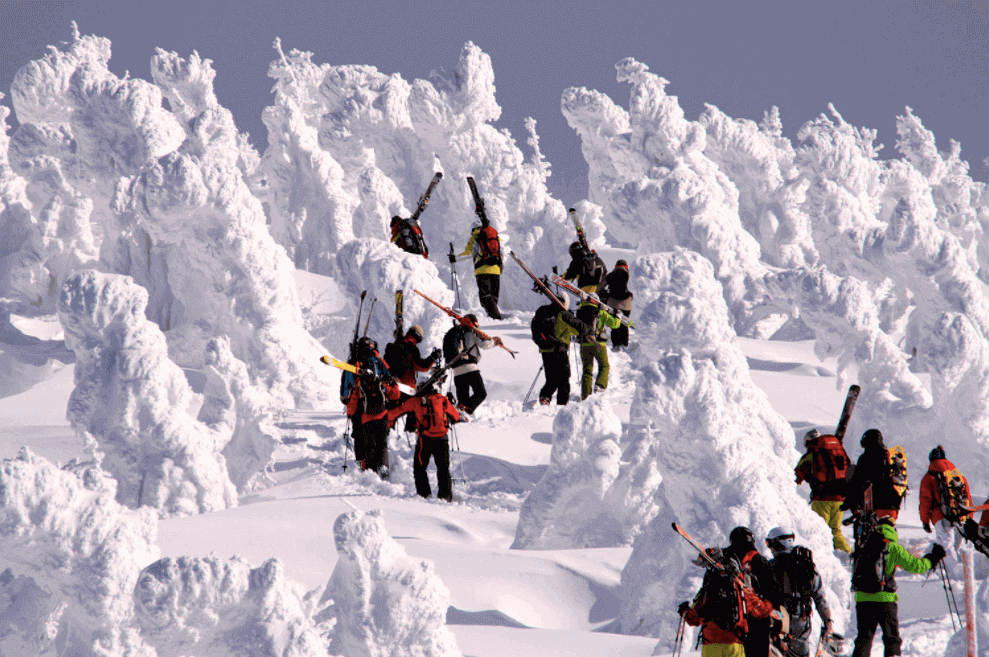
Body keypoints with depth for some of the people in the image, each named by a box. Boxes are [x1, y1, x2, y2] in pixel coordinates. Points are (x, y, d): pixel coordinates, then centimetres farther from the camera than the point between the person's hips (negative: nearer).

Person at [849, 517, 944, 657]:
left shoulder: (863, 547, 10)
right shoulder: (893, 548, -3)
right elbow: (914, 565, 0)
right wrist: (931, 560, 17)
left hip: (862, 598, 4)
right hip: (884, 598, -3)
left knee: (864, 635, 10)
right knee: (892, 636, 10)